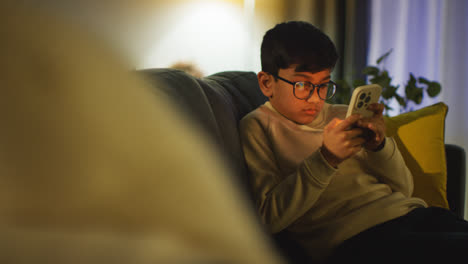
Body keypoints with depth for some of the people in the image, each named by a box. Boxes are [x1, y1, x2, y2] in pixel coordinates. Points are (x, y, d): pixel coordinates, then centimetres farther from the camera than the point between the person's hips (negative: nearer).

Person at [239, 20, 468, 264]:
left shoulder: (342, 115, 22)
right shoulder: (257, 127, 7)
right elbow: (270, 217, -5)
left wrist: (378, 146, -1)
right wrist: (326, 158, -13)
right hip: (354, 240, -7)